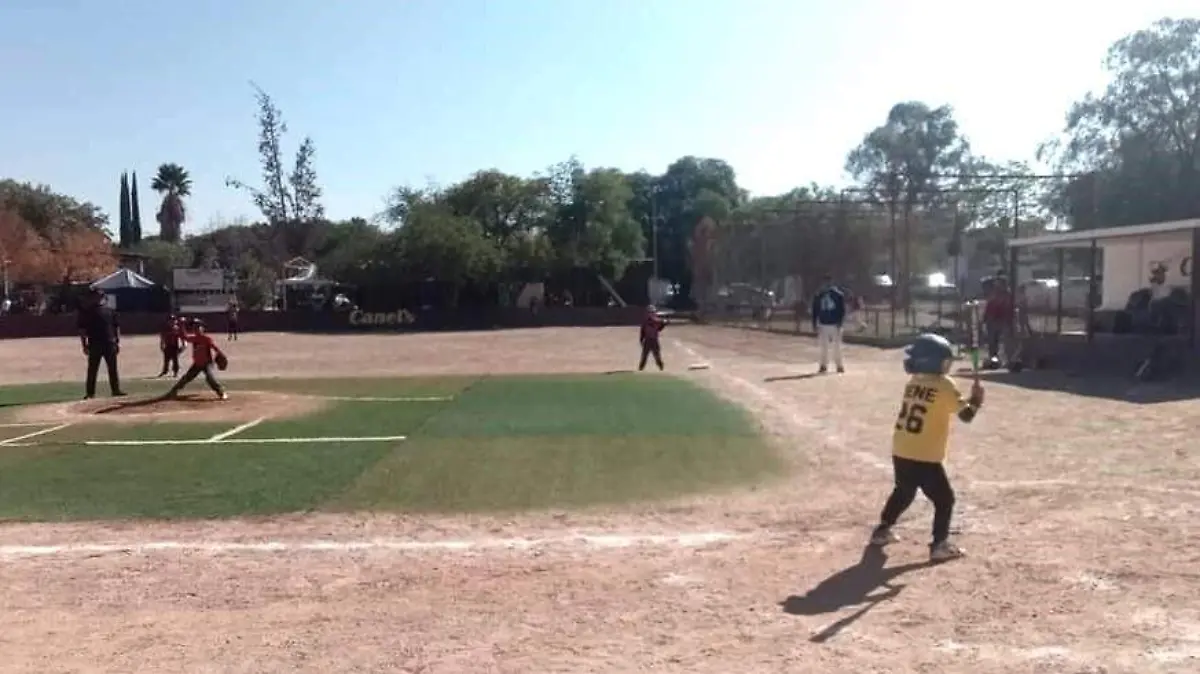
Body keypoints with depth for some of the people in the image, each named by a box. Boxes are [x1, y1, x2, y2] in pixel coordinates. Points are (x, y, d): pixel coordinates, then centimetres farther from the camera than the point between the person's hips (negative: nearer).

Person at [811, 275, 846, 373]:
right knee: (824, 346, 6)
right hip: (823, 324, 2)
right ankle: (824, 365, 13)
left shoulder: (838, 295, -3)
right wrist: (814, 324, 4)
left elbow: (842, 310, -3)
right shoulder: (818, 295, 5)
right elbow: (815, 311, 8)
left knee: (837, 346, 1)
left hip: (835, 324, -2)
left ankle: (839, 365, 9)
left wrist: (840, 323, -12)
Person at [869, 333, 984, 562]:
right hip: (925, 457, -7)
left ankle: (882, 530, 36)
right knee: (944, 499, 9)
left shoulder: (912, 381, 8)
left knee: (903, 492, 28)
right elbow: (965, 415, -10)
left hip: (900, 452, 7)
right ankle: (940, 545, 5)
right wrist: (976, 399, 7)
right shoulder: (945, 386, -10)